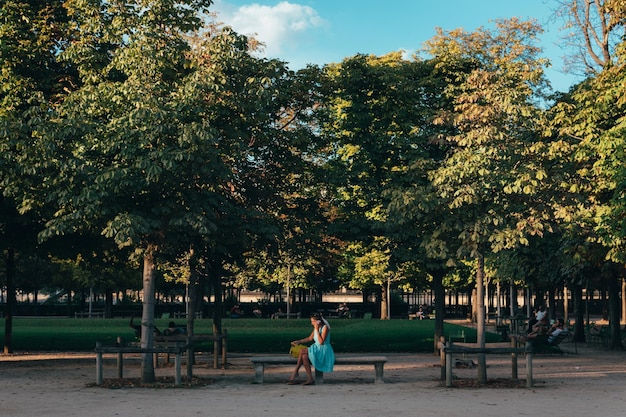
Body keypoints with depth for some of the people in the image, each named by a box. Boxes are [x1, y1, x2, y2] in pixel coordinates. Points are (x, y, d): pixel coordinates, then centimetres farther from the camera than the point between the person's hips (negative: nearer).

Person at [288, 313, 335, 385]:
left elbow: (321, 342, -21)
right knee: (304, 356, -22)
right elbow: (310, 338, 19)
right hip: (317, 349, 8)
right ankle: (310, 379, -20)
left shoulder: (325, 328, -14)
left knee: (302, 351, -24)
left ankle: (295, 372, -13)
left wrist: (317, 330, -20)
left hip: (324, 351, -7)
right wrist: (298, 342, 13)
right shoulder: (316, 328, 9)